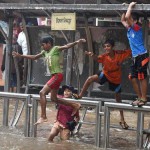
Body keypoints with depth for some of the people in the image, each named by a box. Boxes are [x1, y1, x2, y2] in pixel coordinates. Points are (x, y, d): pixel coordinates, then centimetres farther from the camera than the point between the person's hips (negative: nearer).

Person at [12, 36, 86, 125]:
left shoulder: (56, 49, -5)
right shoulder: (45, 52, 17)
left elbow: (67, 46, -19)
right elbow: (34, 57, 27)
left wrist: (77, 42, -36)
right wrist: (20, 56, 26)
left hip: (58, 75, -9)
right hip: (54, 76, 9)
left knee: (42, 93, -16)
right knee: (54, 98, 11)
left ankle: (43, 117, -18)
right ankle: (75, 105, 21)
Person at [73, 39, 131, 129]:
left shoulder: (120, 54, -22)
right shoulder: (104, 56, -24)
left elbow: (131, 52, -12)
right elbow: (97, 58, -44)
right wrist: (92, 55, -64)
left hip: (116, 78, 0)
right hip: (105, 74, 0)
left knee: (118, 99, 12)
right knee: (91, 79, -25)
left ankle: (122, 120, 24)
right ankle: (80, 95, -10)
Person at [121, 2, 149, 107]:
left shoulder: (137, 28, -10)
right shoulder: (130, 29, 12)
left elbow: (127, 17, -23)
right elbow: (123, 20, 28)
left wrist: (130, 6, -10)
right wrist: (126, 9, 18)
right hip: (135, 57, 9)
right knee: (133, 78, 9)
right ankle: (140, 98, 16)